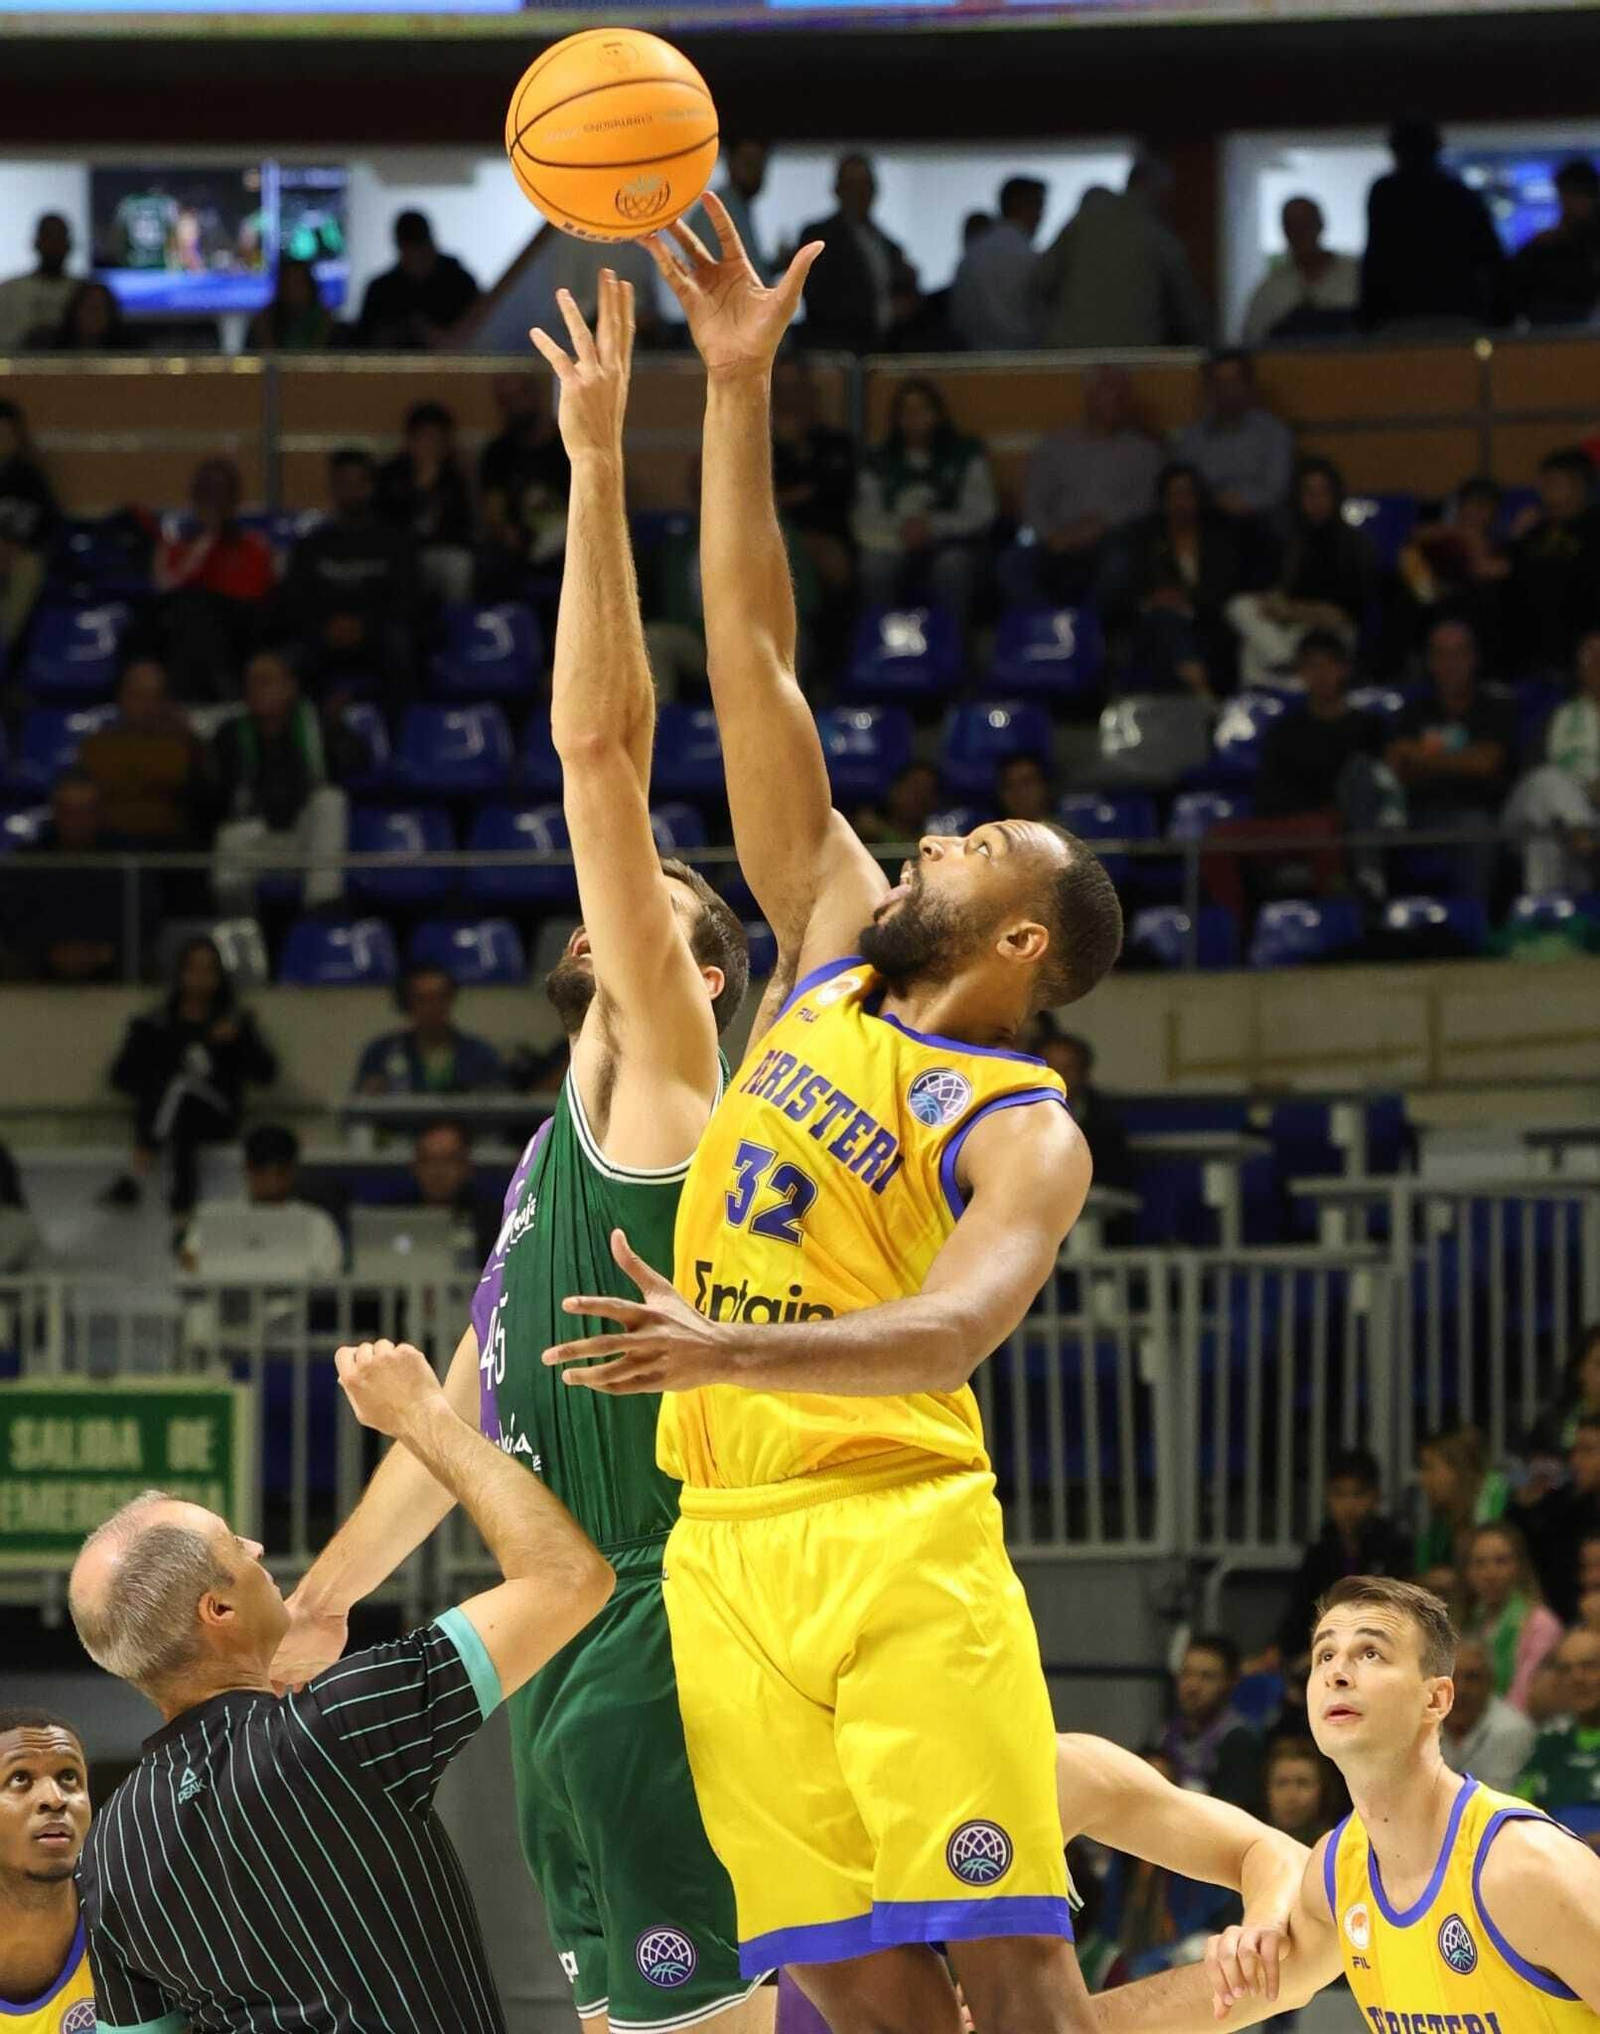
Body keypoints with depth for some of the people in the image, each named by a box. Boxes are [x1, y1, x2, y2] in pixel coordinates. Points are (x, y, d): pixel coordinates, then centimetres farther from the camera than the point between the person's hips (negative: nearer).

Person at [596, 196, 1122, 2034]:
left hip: (900, 1534, -5)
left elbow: (954, 1328, -20)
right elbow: (755, 665, 17)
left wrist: (737, 1349, -36)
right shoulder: (831, 953, 17)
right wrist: (738, 392, 12)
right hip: (729, 1551, 5)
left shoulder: (1025, 1133, -1)